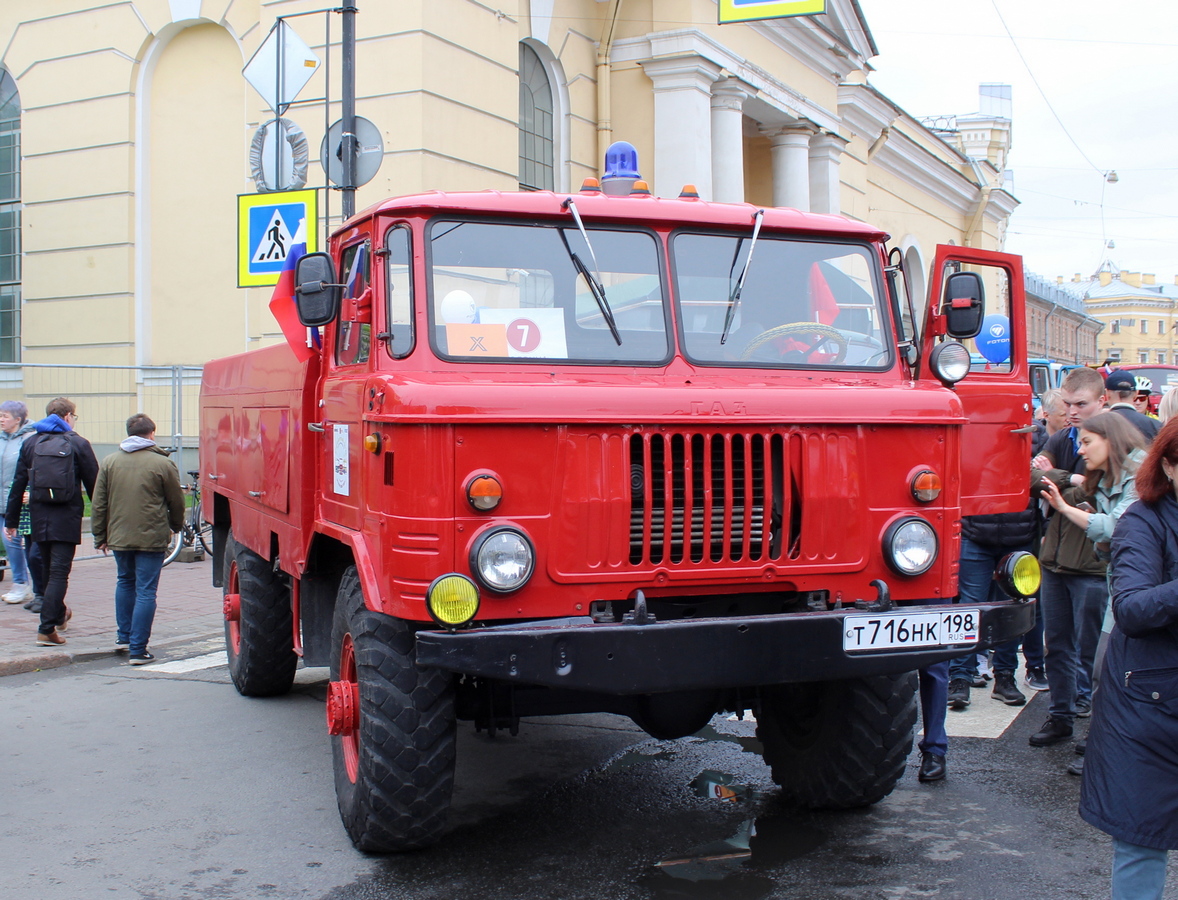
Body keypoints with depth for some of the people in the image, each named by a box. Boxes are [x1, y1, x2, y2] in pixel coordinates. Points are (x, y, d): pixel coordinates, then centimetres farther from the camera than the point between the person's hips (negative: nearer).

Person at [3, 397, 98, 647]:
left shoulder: (30, 443, 6)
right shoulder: (78, 444, -4)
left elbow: (18, 484, 7)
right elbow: (94, 485, -4)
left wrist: (11, 520, 13)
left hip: (39, 518, 4)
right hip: (66, 518, -4)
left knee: (48, 569, 20)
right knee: (59, 572, -4)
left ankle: (58, 615, 38)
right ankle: (47, 628, -11)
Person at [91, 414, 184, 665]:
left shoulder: (110, 461, 3)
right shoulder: (162, 463, -7)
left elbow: (98, 503, 5)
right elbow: (176, 502, 2)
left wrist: (100, 536, 15)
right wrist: (176, 526, 21)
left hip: (118, 537, 4)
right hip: (151, 538, -4)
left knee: (125, 582, 24)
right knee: (145, 591, -1)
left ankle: (124, 635, 31)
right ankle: (138, 649, -2)